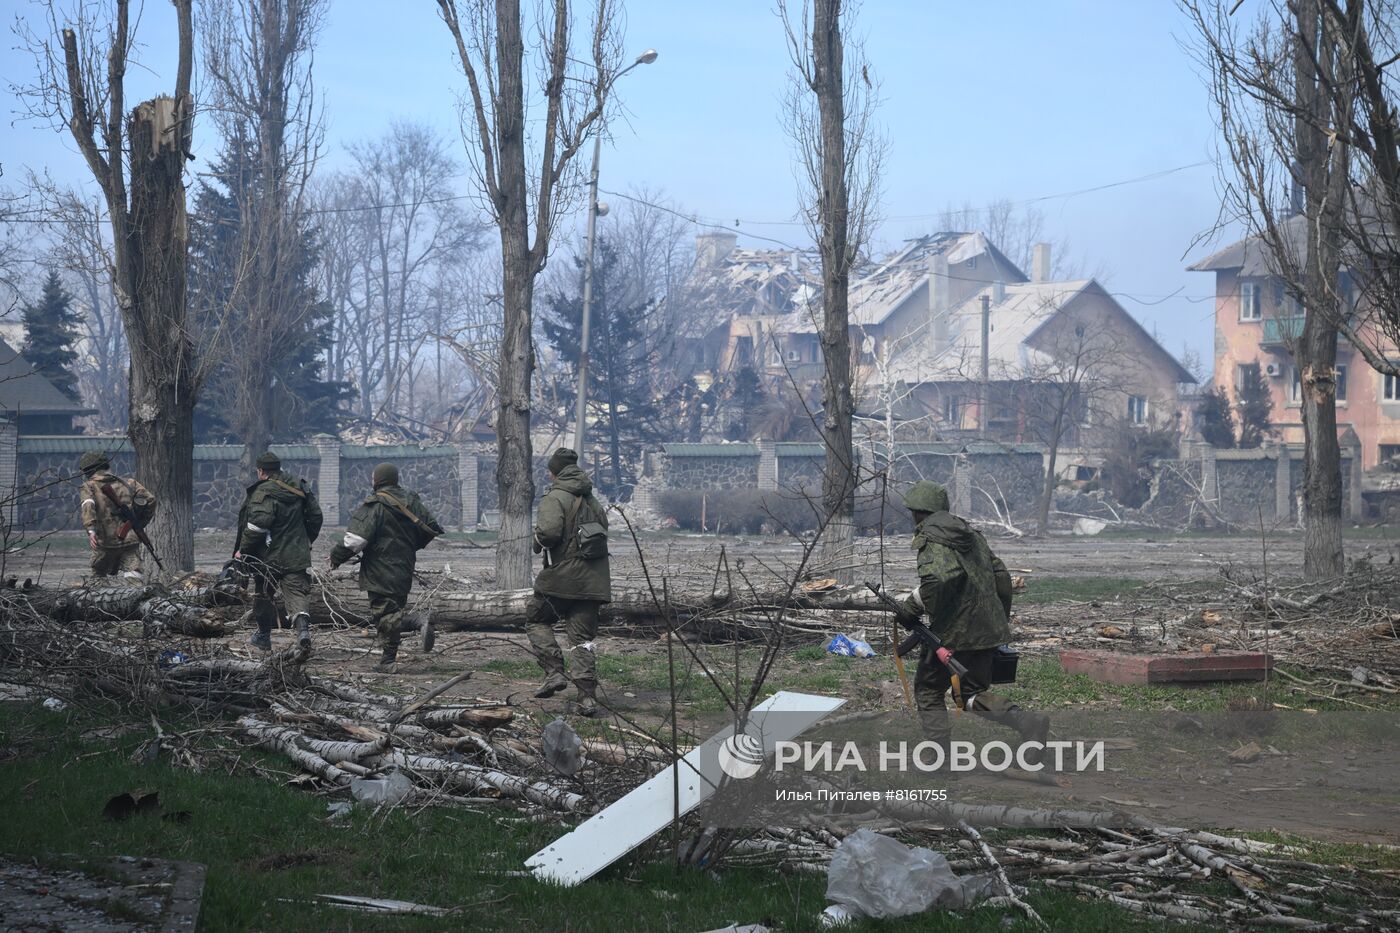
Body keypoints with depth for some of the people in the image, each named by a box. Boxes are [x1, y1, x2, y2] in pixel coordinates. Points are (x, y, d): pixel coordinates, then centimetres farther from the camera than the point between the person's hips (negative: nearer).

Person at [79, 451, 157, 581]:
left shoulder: (89, 487, 5)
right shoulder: (128, 483, 15)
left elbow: (88, 506, -15)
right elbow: (150, 500, 10)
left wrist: (90, 530, -30)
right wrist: (140, 524, 20)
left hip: (106, 542, -2)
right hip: (131, 540, 2)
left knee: (98, 580, 17)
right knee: (133, 579, -7)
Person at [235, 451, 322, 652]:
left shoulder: (264, 493, -15)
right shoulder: (300, 488, 7)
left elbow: (257, 525, -23)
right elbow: (315, 515, 15)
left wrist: (243, 550, -11)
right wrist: (307, 540, 28)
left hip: (269, 556, -5)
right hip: (297, 555, 5)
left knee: (263, 593, 14)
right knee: (297, 592, 0)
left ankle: (264, 635, 24)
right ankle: (302, 624, -27)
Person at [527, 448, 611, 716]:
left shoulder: (555, 498, -8)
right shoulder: (593, 500, 15)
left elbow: (549, 531, -20)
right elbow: (605, 528, 17)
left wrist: (538, 541, -1)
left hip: (562, 574, -6)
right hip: (593, 580, 6)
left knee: (536, 620, 15)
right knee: (583, 636, 7)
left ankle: (554, 672, 0)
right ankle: (588, 696, -1)